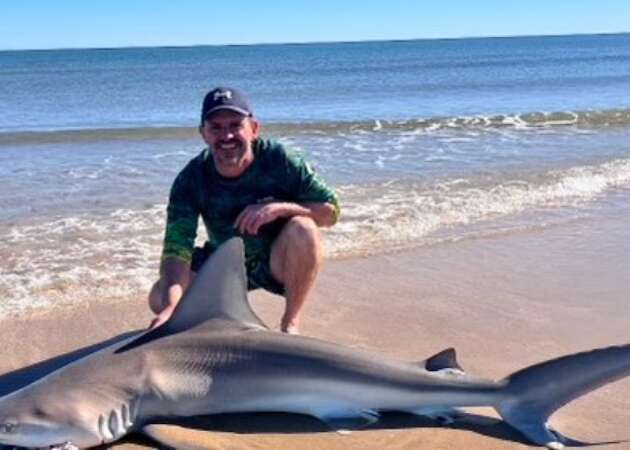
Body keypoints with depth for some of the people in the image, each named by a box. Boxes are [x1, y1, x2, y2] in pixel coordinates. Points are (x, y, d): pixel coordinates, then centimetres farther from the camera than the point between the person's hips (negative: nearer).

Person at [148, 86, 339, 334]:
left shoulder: (277, 159, -23)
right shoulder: (191, 180, -19)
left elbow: (330, 210, -19)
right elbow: (176, 249, -27)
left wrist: (280, 207, -36)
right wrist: (172, 306, -45)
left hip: (278, 261, -2)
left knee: (302, 228, -34)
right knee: (160, 298, -17)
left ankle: (290, 323, -13)